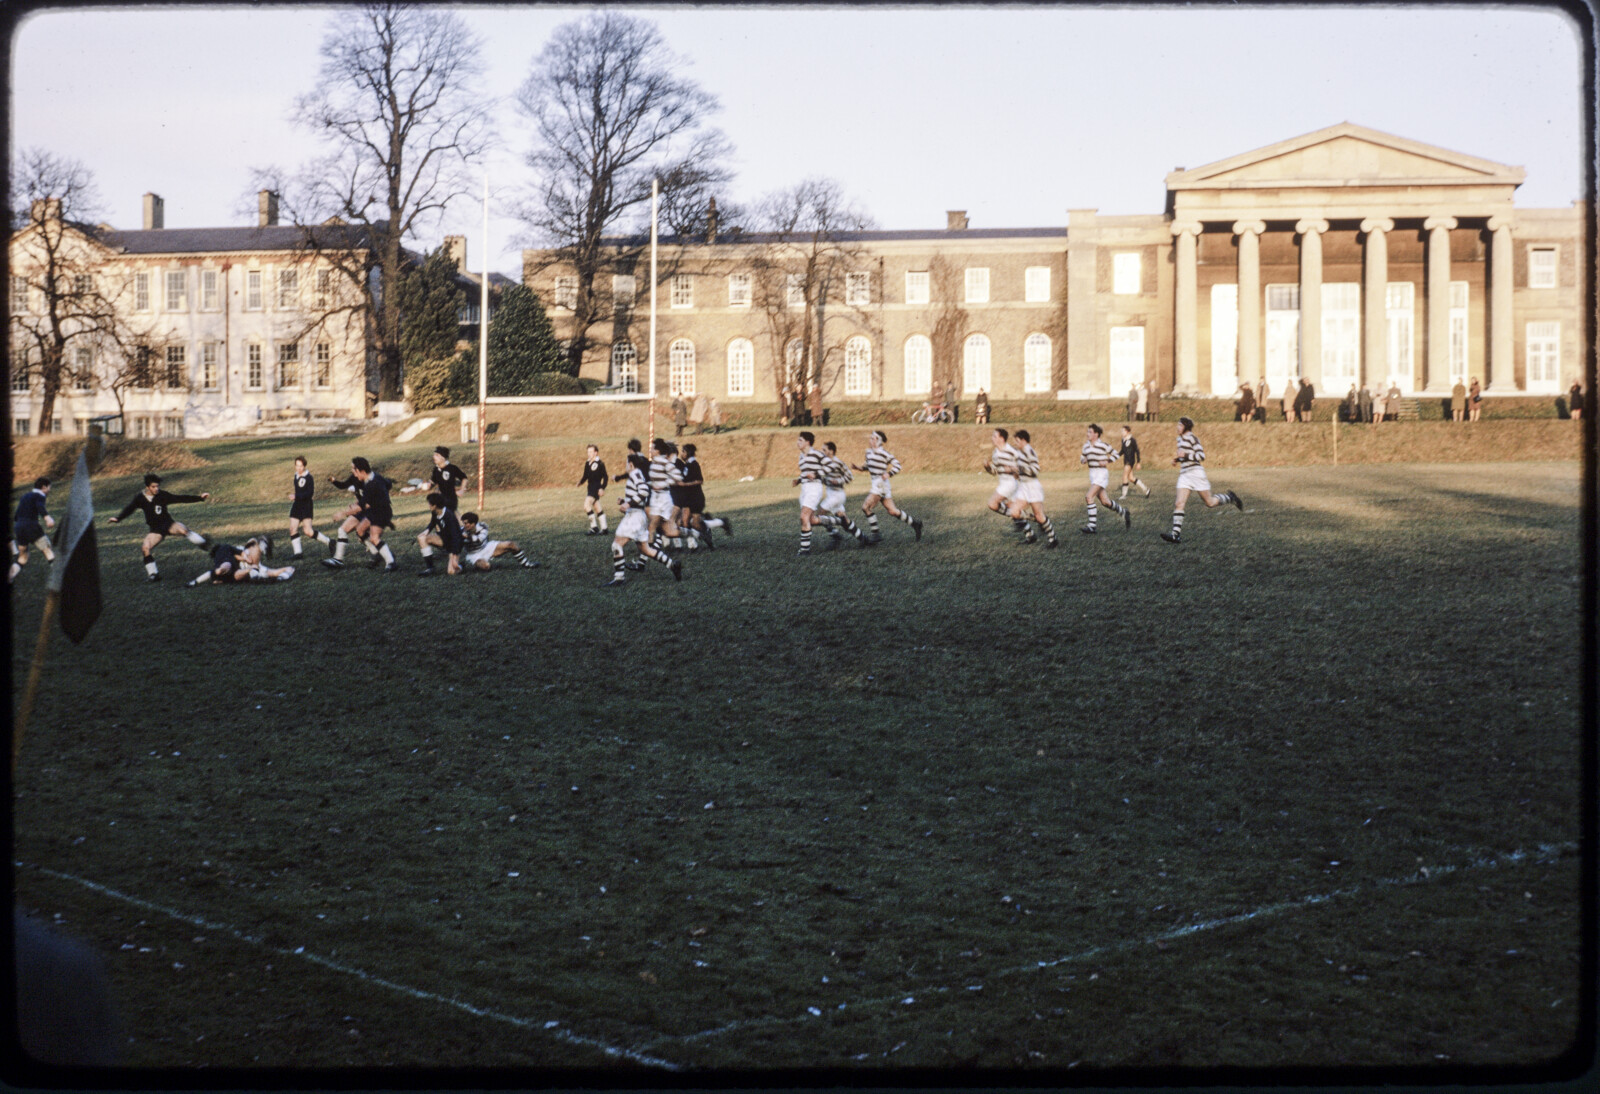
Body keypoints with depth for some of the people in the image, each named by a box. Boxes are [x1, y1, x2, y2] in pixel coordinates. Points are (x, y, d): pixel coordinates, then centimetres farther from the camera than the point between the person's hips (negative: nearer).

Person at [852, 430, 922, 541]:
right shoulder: (869, 452, 11)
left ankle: (875, 533, -7)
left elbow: (897, 465, -8)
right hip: (875, 484, 8)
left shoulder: (884, 453, -12)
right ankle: (914, 523, 24)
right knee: (892, 511, 11)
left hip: (881, 484, -8)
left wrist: (889, 474, -22)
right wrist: (859, 467, 8)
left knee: (866, 506, -14)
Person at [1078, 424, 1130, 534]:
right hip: (1092, 474, 8)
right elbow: (1083, 459, 17)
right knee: (1105, 501, 13)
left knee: (1089, 497, -20)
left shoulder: (1103, 445, -10)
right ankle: (1123, 512, 36)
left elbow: (1115, 454, 0)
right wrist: (1082, 459, -5)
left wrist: (1107, 461, -13)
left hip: (1101, 474, -8)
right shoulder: (1086, 445, 8)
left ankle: (1091, 526, -20)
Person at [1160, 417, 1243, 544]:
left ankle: (1230, 497, 30)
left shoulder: (1192, 438, -10)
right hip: (1184, 475, 7)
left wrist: (1185, 455, -23)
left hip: (1195, 472, -7)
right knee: (1179, 504, -9)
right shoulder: (1180, 439, 15)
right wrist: (1177, 459, 13)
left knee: (1210, 502, 3)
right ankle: (1176, 534, -15)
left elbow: (1202, 456, -15)